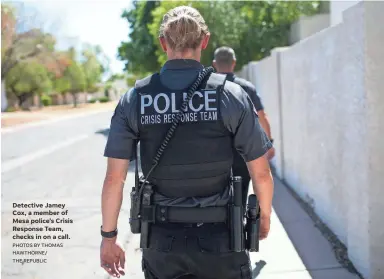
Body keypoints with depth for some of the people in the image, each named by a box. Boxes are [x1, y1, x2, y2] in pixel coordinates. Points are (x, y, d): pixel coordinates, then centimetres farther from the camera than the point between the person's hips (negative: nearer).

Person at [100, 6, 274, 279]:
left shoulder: (134, 99, -4)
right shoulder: (231, 94, -7)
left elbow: (114, 178, -6)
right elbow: (261, 173, -4)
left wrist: (109, 236, 5)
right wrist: (265, 216, 13)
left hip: (162, 240, 2)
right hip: (218, 237, -1)